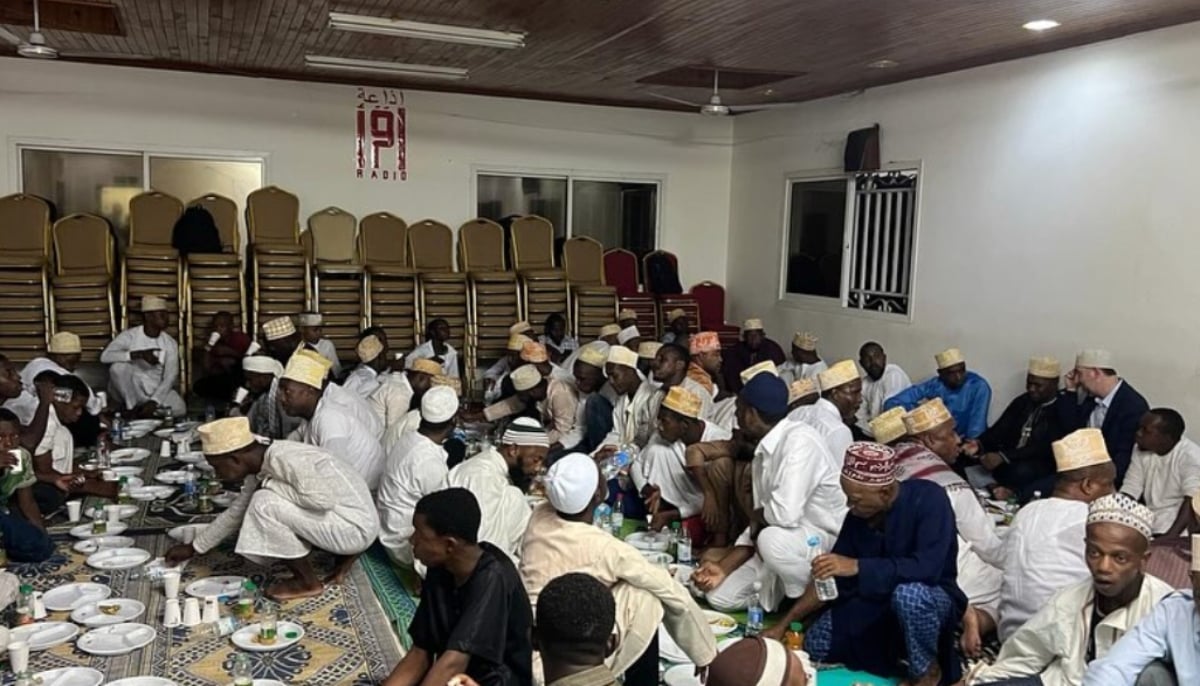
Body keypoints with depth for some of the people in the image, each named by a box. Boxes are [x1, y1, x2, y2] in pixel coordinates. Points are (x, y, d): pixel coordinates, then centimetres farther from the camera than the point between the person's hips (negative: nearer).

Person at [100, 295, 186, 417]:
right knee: (118, 366, -31)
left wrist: (153, 401, -25)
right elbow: (105, 356, -26)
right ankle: (133, 409, -14)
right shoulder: (129, 335, -10)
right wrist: (139, 354, -37)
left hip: (157, 390, 1)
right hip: (130, 389, 0)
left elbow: (170, 377, -11)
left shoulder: (170, 343, -4)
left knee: (179, 409, -28)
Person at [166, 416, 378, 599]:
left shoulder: (283, 459, -23)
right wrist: (193, 548, 23)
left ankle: (308, 582, -2)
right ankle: (343, 555, 13)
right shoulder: (260, 468, 6)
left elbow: (322, 500, -31)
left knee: (265, 504, -19)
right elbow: (236, 513, 18)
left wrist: (269, 483, -19)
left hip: (357, 526, -10)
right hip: (338, 518, 10)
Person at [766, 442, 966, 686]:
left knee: (908, 594, -39)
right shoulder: (858, 515, -8)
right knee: (816, 643, -9)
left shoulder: (928, 499, -24)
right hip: (879, 600, 5)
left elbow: (927, 568, -36)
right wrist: (784, 623, -5)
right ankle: (899, 646, 9)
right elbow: (830, 577, -1)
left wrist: (856, 566, -38)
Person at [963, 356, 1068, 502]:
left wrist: (1003, 456, -31)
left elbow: (1045, 447, -22)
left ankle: (1015, 493, -6)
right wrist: (979, 444, -21)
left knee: (1020, 470, -36)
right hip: (1011, 461, 6)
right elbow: (1000, 429, 2)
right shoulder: (1022, 401, 11)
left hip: (1044, 465, -6)